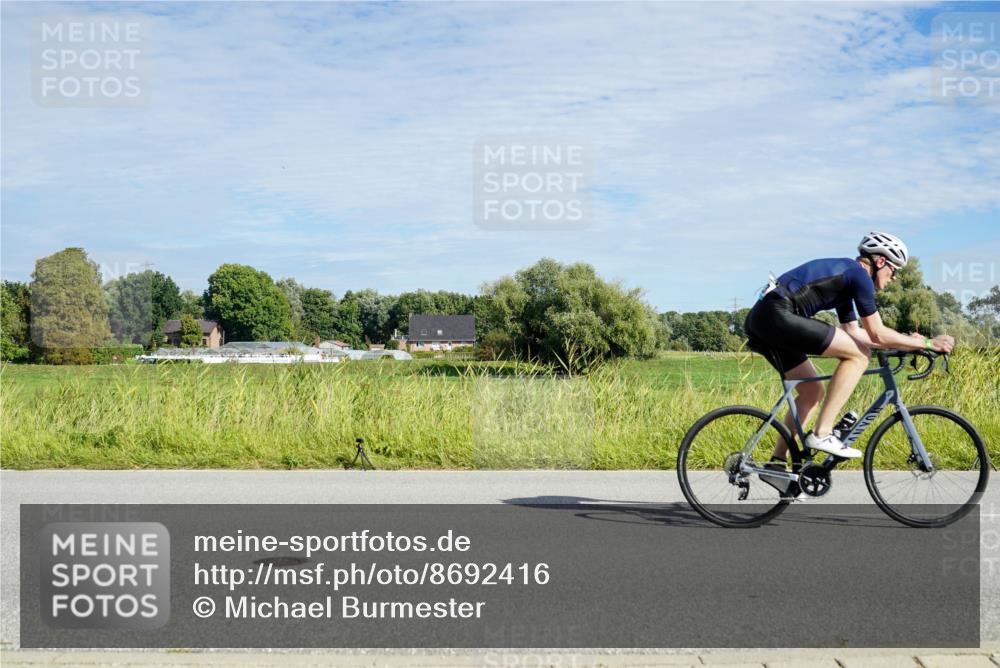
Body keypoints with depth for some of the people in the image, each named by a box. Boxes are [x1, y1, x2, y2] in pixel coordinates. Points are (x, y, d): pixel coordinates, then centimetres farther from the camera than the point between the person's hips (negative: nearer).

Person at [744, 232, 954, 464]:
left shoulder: (845, 276, 27)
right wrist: (927, 343, 5)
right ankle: (822, 434, -9)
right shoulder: (859, 273, -1)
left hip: (759, 318, 10)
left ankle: (778, 462, 17)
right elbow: (877, 334, -3)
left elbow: (853, 332, 32)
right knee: (859, 354, -6)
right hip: (778, 315, -10)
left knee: (812, 391, 19)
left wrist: (907, 342, 33)